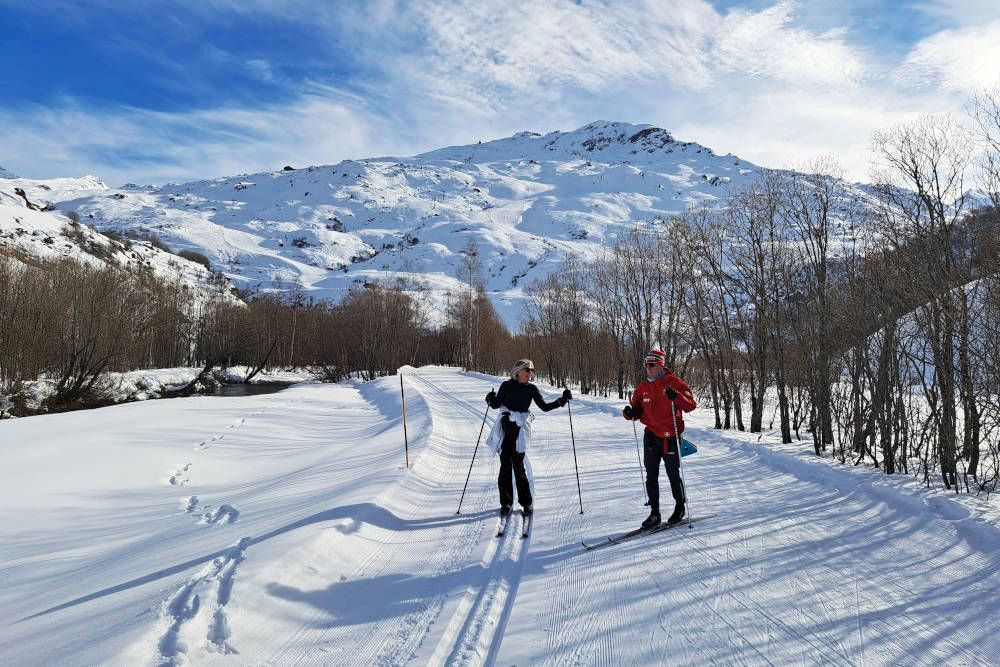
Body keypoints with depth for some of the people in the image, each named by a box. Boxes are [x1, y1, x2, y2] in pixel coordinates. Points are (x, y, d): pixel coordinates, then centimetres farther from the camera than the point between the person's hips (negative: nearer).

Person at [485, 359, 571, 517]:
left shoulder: (532, 389, 6)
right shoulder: (507, 385, 2)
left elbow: (544, 407, 9)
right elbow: (497, 404, 5)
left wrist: (561, 400, 0)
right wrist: (491, 399, -17)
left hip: (521, 430, 0)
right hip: (505, 429, 0)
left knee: (518, 466, -6)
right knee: (505, 465, 2)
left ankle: (526, 502, 5)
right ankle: (506, 502, 11)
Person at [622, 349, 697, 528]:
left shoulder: (674, 383, -7)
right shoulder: (642, 388, 7)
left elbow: (690, 405, -12)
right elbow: (637, 410, 13)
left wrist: (676, 397, -29)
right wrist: (630, 412, -9)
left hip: (670, 436, -4)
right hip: (651, 436, 5)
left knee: (673, 475, 6)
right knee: (651, 476, 6)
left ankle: (680, 508, 25)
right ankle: (654, 512, 14)